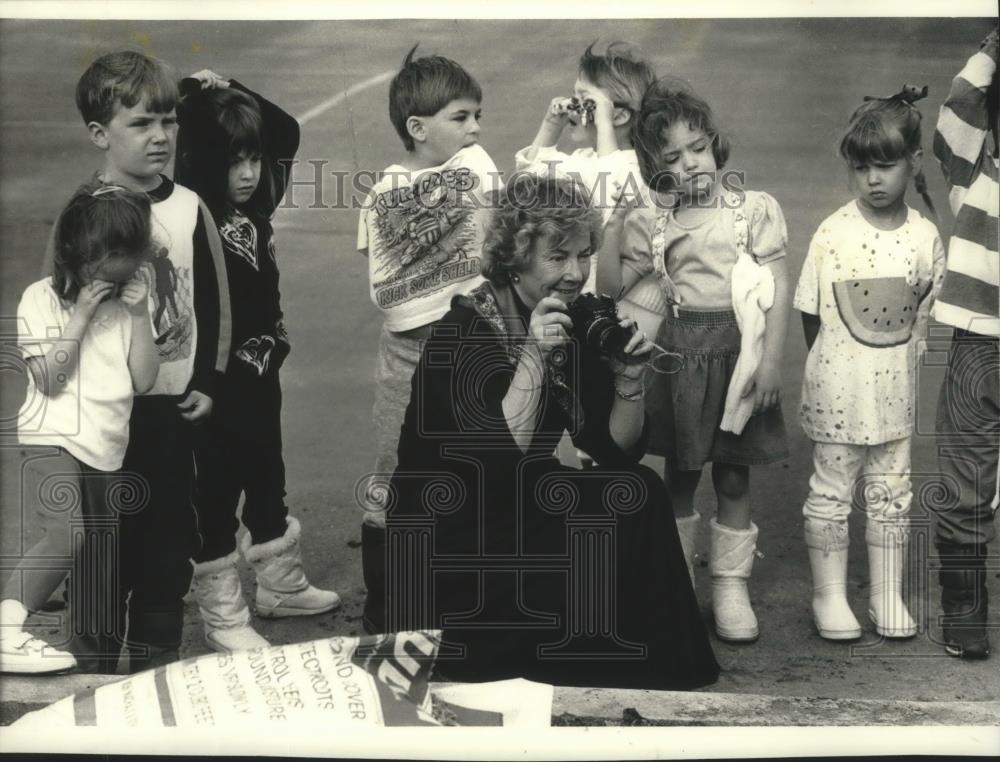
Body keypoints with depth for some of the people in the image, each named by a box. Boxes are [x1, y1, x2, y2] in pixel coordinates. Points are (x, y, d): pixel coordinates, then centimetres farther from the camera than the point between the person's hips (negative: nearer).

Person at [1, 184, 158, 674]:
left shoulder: (128, 301, 9)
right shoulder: (42, 299, -2)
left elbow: (144, 380, 2)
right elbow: (49, 379, -12)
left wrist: (139, 314, -7)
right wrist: (82, 314, -14)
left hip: (108, 450, 5)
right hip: (53, 440, -5)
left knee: (102, 570, 9)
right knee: (68, 534, -31)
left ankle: (95, 673, 18)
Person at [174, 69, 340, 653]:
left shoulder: (256, 203, 2)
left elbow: (288, 131, 14)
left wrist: (235, 95, 2)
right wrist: (197, 98, -31)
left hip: (262, 368, 7)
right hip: (217, 377, -7)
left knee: (267, 480, 21)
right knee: (217, 493, 5)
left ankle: (280, 584, 39)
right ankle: (223, 617, 18)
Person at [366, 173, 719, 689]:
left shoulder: (575, 323, 0)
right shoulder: (463, 331, -19)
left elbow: (616, 452, 2)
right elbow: (499, 459, -28)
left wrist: (629, 378, -15)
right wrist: (533, 357, -32)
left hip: (525, 511, 7)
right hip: (445, 541, -7)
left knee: (638, 493, -14)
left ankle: (649, 671, -2)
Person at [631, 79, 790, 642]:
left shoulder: (755, 210, -1)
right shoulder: (656, 220, 6)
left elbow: (778, 288, -6)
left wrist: (771, 361, -11)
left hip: (736, 352, -2)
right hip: (678, 353, 2)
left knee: (733, 477, 5)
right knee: (680, 474, 11)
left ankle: (732, 586, 17)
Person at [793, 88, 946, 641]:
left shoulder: (924, 236, -5)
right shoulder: (833, 233, -11)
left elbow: (924, 310, 6)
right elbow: (809, 311, -3)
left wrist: (895, 356, 3)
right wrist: (835, 362, 1)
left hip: (895, 388, 2)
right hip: (837, 388, -2)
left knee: (890, 495, 13)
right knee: (831, 493, 7)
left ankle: (888, 597, 25)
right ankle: (829, 597, 20)